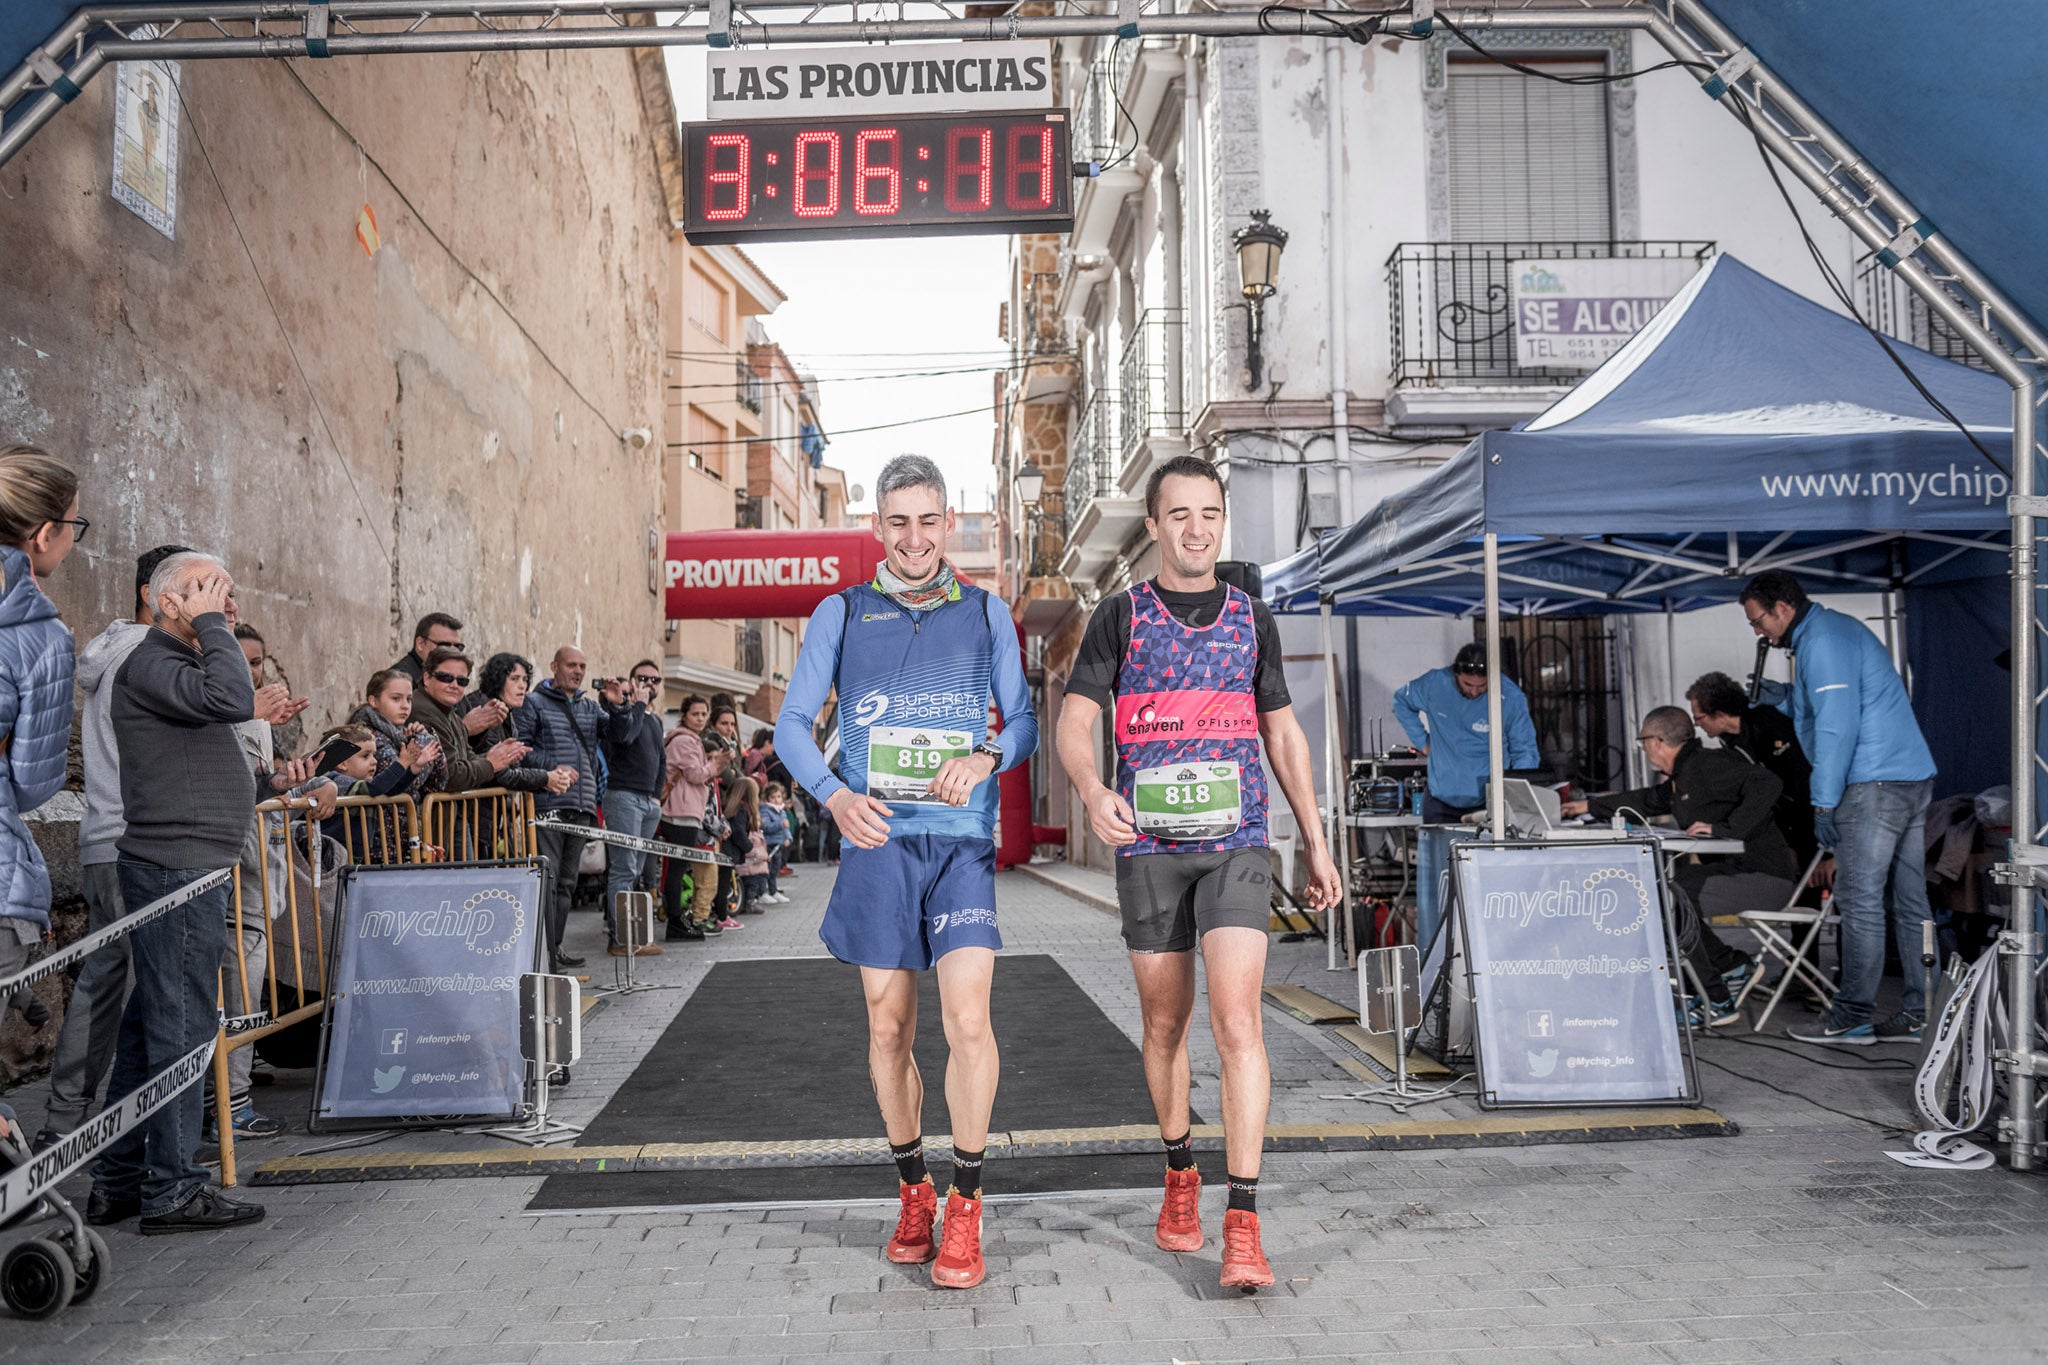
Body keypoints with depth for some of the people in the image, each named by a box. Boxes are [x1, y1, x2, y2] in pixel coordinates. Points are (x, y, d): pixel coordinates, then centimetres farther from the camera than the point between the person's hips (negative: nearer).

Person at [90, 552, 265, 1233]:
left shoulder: (178, 663, 21)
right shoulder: (151, 664, -12)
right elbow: (233, 700, -27)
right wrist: (211, 626, -17)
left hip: (186, 869, 11)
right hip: (178, 870, -11)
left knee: (150, 1025, 14)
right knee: (180, 1027, -6)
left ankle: (117, 1183, 21)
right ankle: (172, 1189, 0)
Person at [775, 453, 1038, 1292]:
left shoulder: (986, 614, 9)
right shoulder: (841, 614, 8)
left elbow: (1025, 721, 9)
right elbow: (793, 723, 5)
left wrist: (985, 758, -13)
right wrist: (835, 796, -13)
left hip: (963, 843, -1)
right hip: (877, 843, 1)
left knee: (968, 1018, -13)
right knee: (889, 1027, 7)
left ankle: (965, 1210, 0)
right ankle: (912, 1196, 25)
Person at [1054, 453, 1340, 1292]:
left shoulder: (1252, 619, 9)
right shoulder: (1119, 618, 2)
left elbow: (1283, 733, 16)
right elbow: (1074, 723, -7)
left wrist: (1316, 842, 13)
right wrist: (1093, 794, -28)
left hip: (1237, 844, 0)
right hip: (1147, 847, 0)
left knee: (1237, 1022, -12)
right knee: (1165, 1025, 11)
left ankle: (1243, 1226, -10)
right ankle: (1180, 1175, 34)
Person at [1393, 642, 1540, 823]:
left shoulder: (1512, 698, -15)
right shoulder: (1434, 684, -11)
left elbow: (1524, 752, -8)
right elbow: (1401, 702, 10)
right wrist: (1422, 741, 3)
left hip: (1489, 801, -2)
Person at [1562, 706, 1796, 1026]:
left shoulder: (1709, 765, -16)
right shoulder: (1681, 776, 14)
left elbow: (1767, 783, -29)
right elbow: (1647, 801, 32)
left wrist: (1725, 828, -29)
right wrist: (1591, 806, 37)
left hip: (1764, 877, -10)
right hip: (1735, 868, 10)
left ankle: (1715, 1004, -12)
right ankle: (1730, 965, 14)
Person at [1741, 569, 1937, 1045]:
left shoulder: (1822, 641, -11)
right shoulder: (1837, 628, 20)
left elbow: (1838, 725, -18)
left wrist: (1824, 804, -17)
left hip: (1876, 784, -11)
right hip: (1914, 778, 11)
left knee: (1859, 900, -7)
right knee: (1911, 902, 9)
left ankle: (1853, 1016, -4)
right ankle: (1919, 1014, 12)